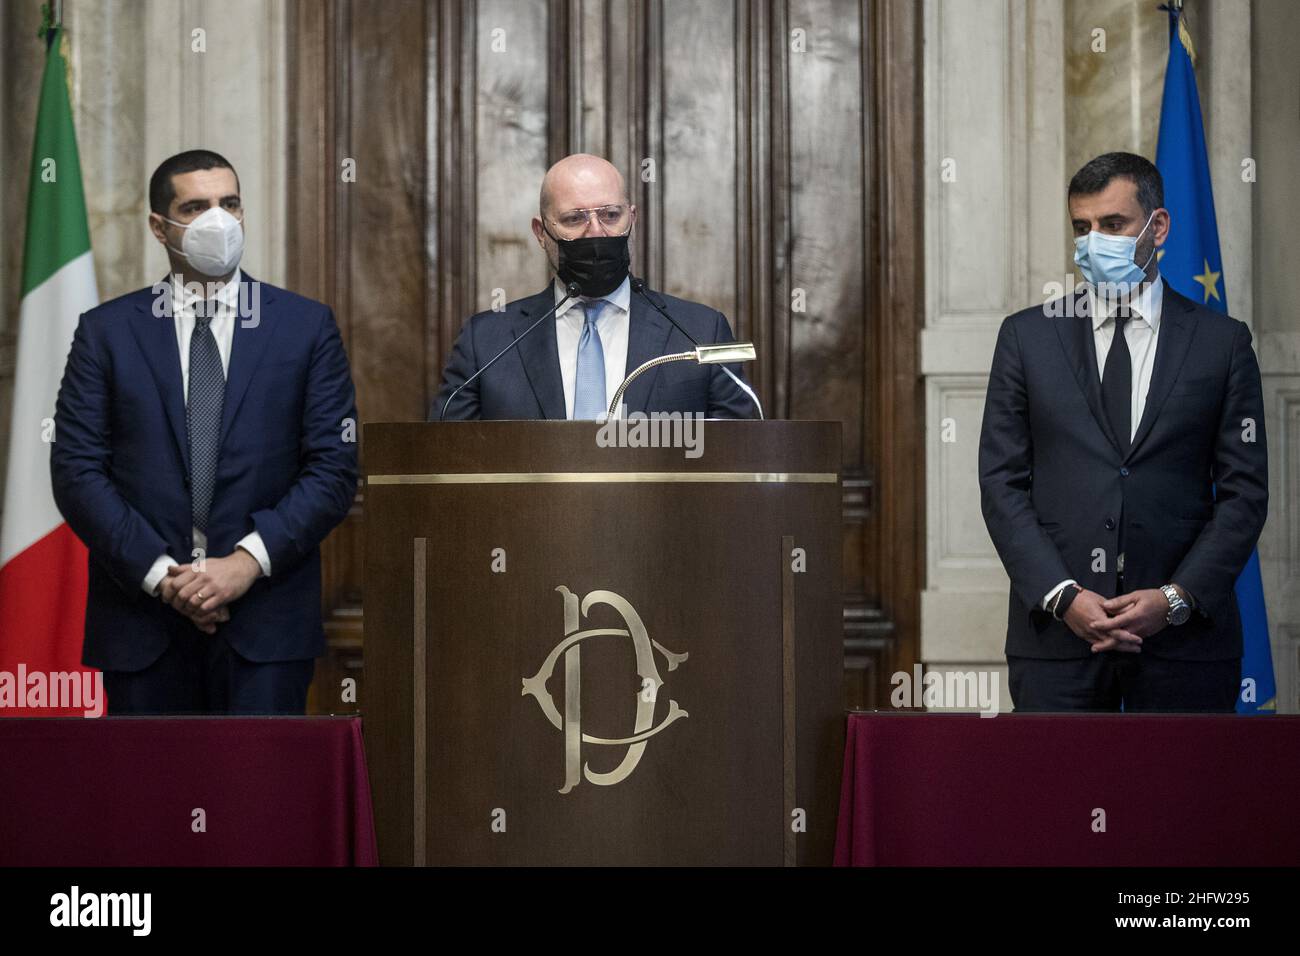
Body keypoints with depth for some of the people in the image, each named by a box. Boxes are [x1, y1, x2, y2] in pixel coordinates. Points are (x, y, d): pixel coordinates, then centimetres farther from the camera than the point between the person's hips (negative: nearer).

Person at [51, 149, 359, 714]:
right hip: (142, 620, 1)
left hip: (265, 621, 0)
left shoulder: (306, 326, 6)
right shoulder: (106, 332, 7)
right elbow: (77, 470, 1)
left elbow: (334, 468, 1)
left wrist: (249, 561, -11)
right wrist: (159, 573, -10)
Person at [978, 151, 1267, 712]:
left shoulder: (1221, 341, 6)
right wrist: (1063, 597, -9)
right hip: (1056, 636, 1)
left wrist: (1176, 598, -9)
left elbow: (1245, 490, 3)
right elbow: (1002, 483, 4)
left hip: (1184, 631, 0)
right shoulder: (1026, 336, 8)